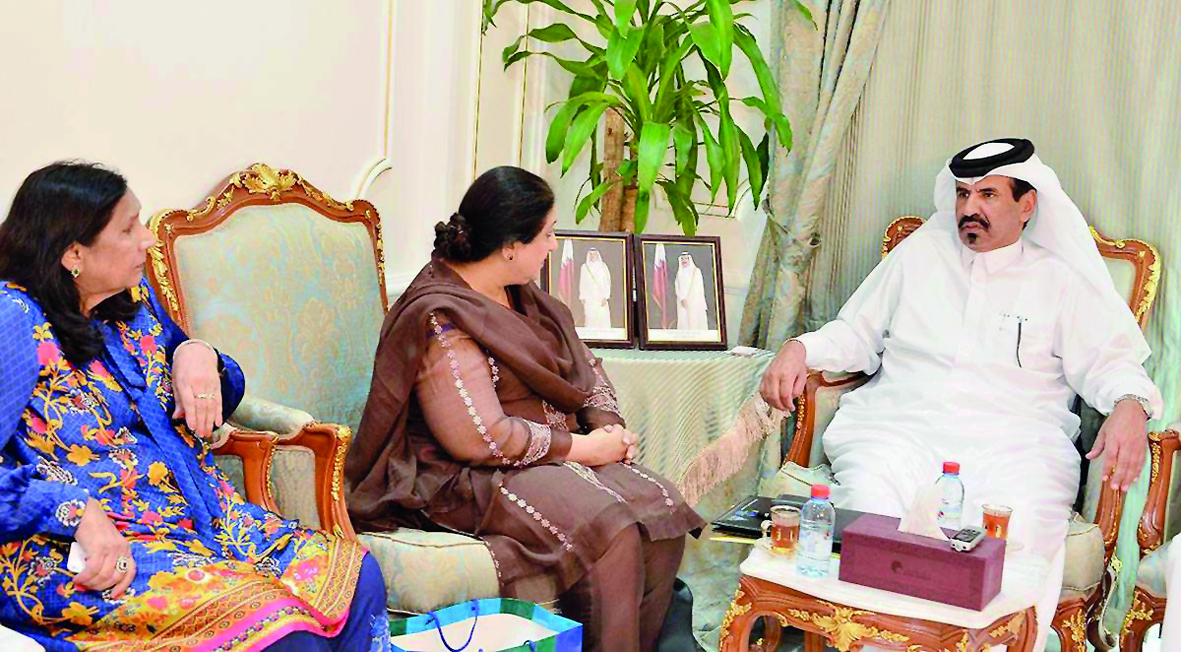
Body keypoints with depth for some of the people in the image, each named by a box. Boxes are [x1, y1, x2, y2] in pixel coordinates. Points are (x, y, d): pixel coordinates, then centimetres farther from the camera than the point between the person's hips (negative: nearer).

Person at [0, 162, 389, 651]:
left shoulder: (132, 298, 14)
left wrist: (199, 355, 4)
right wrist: (81, 513, -27)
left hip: (198, 514, 8)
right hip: (77, 554, -8)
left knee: (356, 578, -13)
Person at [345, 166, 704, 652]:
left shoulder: (519, 295, 10)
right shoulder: (443, 322, -20)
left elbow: (582, 363, 19)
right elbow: (484, 440, -24)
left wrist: (608, 426, 0)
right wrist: (582, 447, -16)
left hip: (552, 452, 9)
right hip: (467, 481, -9)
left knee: (662, 505, -10)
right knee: (609, 528, -28)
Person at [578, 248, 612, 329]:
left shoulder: (603, 266, 7)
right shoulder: (584, 267, 9)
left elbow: (607, 282, 2)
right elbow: (582, 283, 9)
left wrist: (606, 297, -8)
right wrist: (582, 298, 0)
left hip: (601, 297, 0)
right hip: (589, 298, 0)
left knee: (603, 319, -8)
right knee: (590, 319, -9)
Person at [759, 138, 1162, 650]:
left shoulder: (1059, 280, 18)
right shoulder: (918, 254, 24)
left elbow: (1108, 359, 11)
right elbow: (857, 334, 25)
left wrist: (1130, 406, -12)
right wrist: (800, 349, 4)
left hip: (1011, 439, -1)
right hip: (902, 428, 1)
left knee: (1020, 528, -35)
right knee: (869, 504, -33)